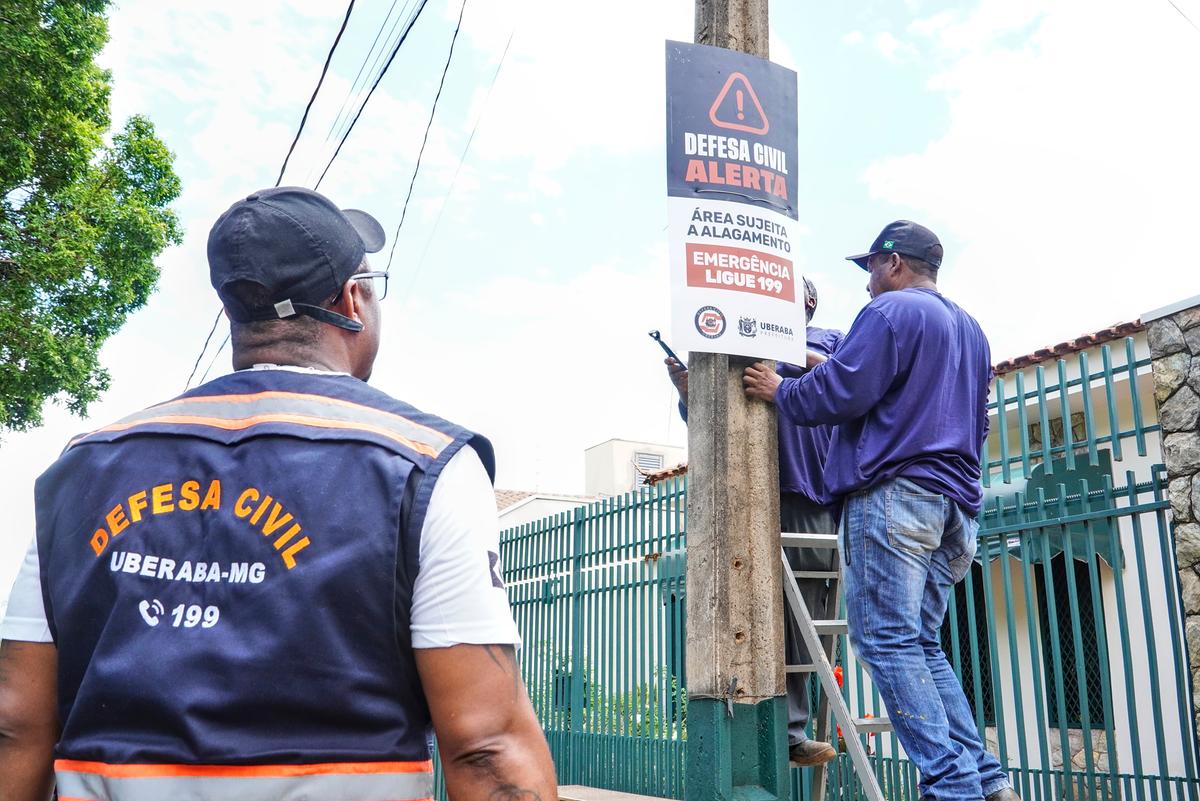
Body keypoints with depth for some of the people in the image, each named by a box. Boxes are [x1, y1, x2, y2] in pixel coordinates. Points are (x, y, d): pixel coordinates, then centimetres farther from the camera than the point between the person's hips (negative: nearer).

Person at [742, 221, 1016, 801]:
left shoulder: (891, 311, -3)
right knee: (921, 644, 11)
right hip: (956, 503, 9)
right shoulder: (970, 329, 25)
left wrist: (780, 392, 3)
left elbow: (841, 392, -12)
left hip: (895, 489, -9)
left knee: (888, 642, -7)